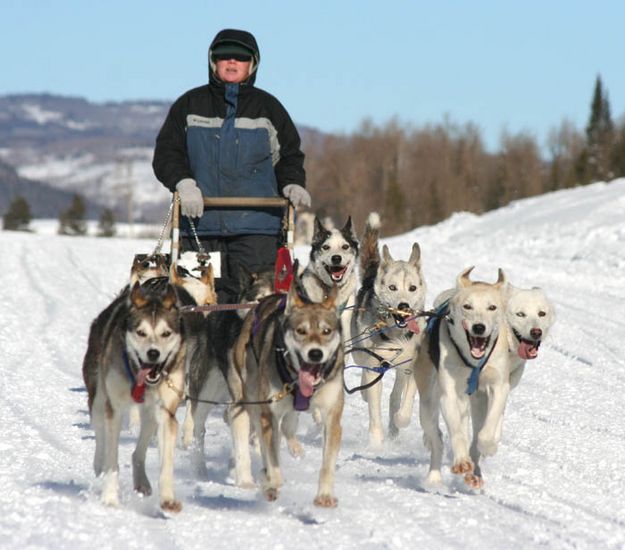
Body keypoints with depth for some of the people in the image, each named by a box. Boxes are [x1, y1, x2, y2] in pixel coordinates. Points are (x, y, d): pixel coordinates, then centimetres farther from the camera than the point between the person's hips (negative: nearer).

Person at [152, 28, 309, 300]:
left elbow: (289, 155, 17)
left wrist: (293, 185, -4)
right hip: (200, 221, 1)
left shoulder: (268, 107, 13)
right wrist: (183, 183, -10)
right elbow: (166, 152, 9)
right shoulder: (189, 105, 12)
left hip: (256, 228, 0)